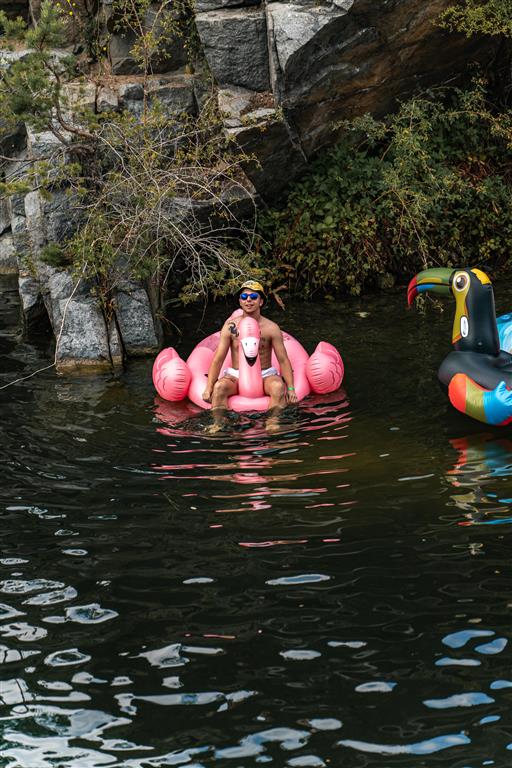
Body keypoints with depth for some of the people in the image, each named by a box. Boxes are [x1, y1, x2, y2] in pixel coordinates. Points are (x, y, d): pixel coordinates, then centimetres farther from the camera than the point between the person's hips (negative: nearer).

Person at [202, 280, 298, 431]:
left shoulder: (271, 328, -4)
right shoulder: (231, 326, -2)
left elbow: (283, 360, -3)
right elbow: (218, 359, -2)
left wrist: (291, 388, -13)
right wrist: (208, 388, -11)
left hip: (265, 374, -1)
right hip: (236, 375, 1)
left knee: (278, 387, -33)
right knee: (219, 387, -30)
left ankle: (273, 422, -33)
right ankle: (218, 423, -31)